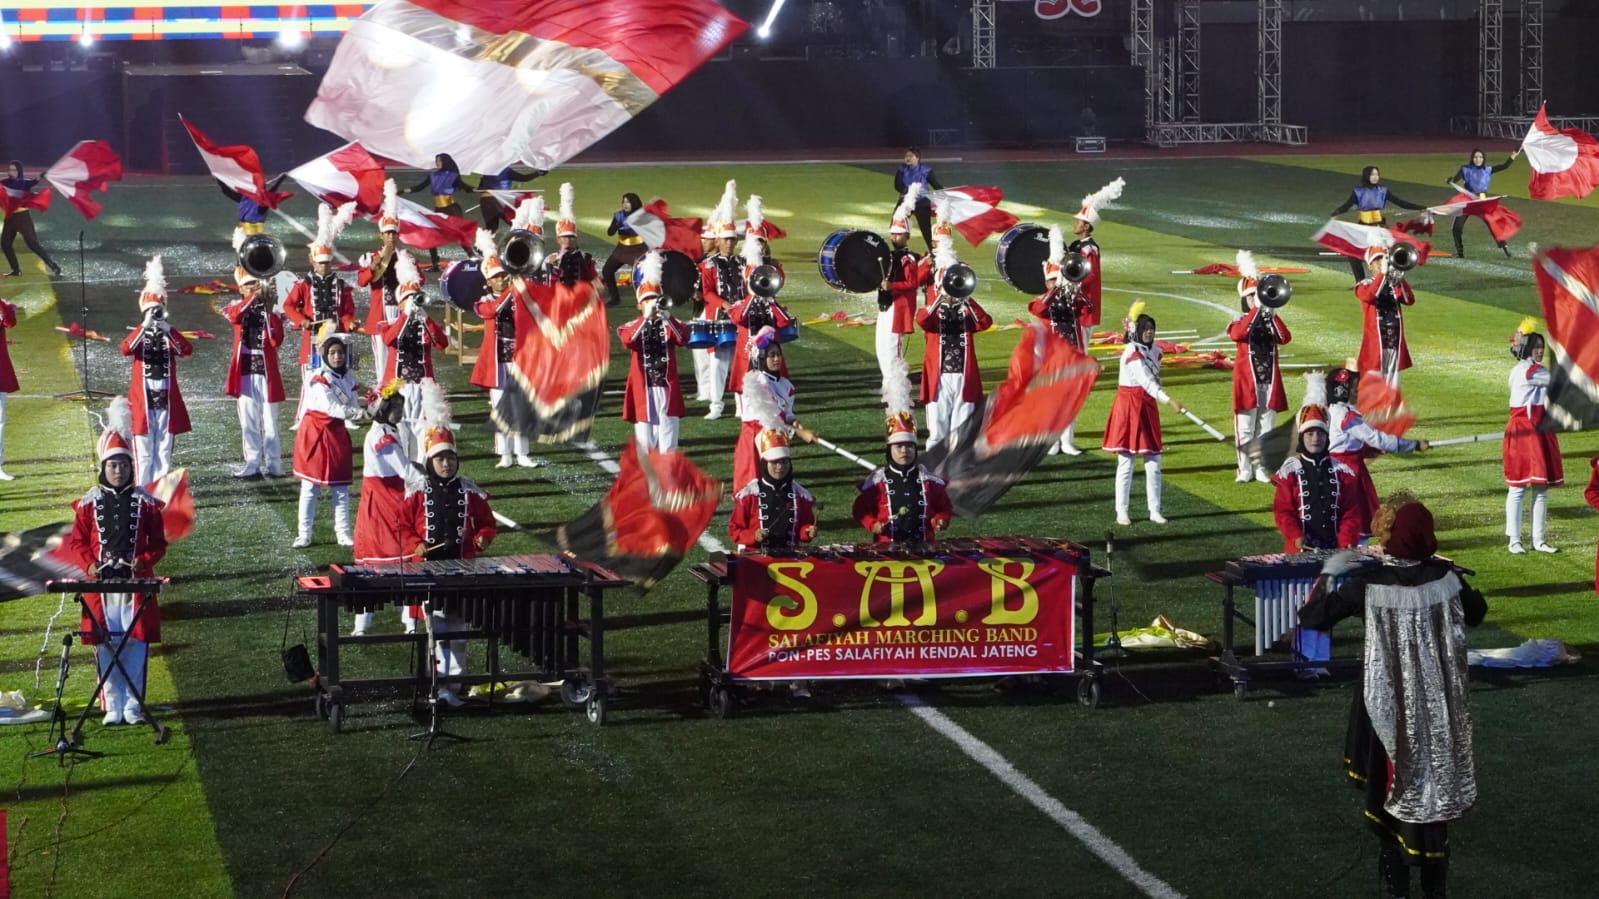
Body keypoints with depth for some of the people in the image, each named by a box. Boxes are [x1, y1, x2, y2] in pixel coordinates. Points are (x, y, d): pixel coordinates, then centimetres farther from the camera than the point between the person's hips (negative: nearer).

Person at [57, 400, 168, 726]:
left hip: (137, 584, -1)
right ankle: (113, 707, 9)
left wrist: (144, 561, -13)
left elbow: (158, 543, 5)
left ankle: (133, 706, 8)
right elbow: (76, 542, 6)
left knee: (136, 644, 0)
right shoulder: (89, 503, 5)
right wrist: (89, 565, -11)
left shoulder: (145, 502, 4)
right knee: (106, 645, 2)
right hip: (100, 585, 1)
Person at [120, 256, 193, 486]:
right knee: (144, 452, -2)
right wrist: (145, 326, -27)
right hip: (142, 400, -2)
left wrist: (168, 329, -25)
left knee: (164, 450, 6)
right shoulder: (139, 335, 3)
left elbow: (187, 350, -13)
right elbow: (125, 349, -19)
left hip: (167, 400, 2)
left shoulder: (171, 336, 7)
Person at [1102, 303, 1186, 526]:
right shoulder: (1132, 354, -17)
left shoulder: (1153, 350, 8)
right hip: (1128, 407, -7)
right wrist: (1169, 401, -36)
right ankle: (1122, 511, 6)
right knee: (1126, 462, -1)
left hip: (1147, 407, 7)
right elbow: (1147, 381, -27)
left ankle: (1155, 510, 14)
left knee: (1153, 462, 7)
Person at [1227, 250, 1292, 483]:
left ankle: (1262, 469, 14)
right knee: (1245, 430, 0)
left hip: (1269, 382, 3)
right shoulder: (1240, 322, 0)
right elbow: (1237, 335, -26)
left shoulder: (1270, 321, 11)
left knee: (1265, 429, 7)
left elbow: (1285, 338, -9)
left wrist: (1272, 314, -17)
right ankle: (1245, 470, 7)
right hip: (1247, 381, -3)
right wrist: (1257, 309, -26)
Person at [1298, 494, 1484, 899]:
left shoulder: (1368, 584, -21)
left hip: (1389, 703, -2)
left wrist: (1327, 573, -1)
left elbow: (1311, 617, -14)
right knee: (1435, 780, 16)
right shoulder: (1445, 576, -11)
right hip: (1438, 702, 3)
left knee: (1391, 787, 14)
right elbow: (1476, 614, 8)